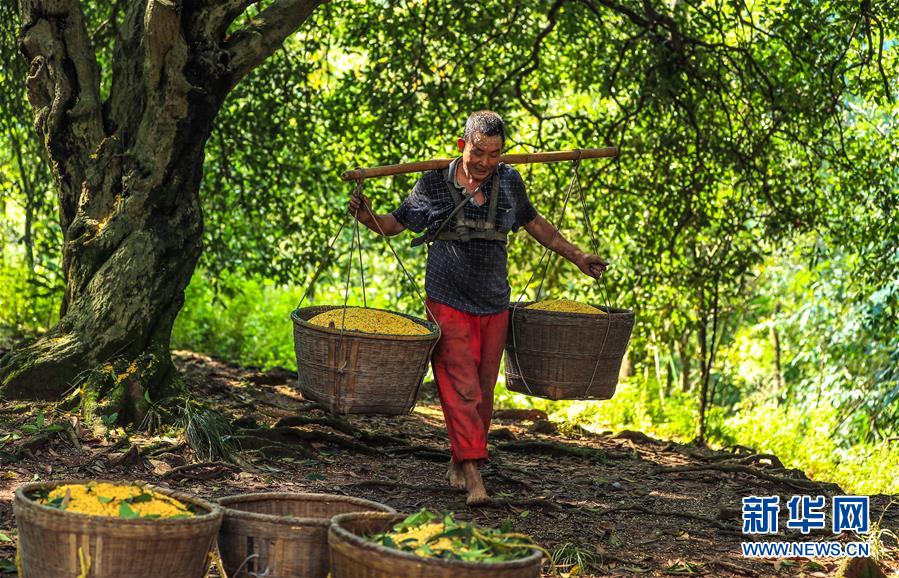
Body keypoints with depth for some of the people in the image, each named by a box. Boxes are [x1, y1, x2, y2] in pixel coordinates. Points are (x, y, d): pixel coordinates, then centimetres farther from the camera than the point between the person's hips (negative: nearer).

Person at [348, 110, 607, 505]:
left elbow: (533, 222, 18)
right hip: (449, 304, -4)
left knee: (483, 390, 8)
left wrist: (576, 257, 19)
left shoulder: (508, 181, 3)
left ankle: (458, 462, 23)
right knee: (461, 388, -12)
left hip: (494, 306, 4)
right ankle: (472, 472, -15)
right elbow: (394, 224, 3)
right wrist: (367, 217, -18)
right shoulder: (434, 184, -6)